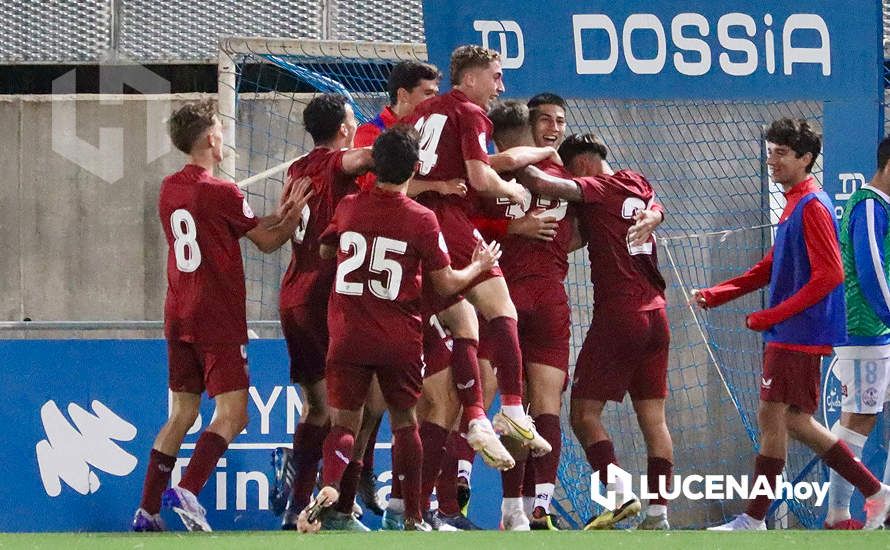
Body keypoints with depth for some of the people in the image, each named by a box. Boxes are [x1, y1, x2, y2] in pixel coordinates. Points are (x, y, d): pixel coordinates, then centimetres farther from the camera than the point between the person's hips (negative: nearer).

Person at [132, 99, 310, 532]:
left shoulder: (170, 189, 10)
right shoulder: (221, 193, -12)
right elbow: (267, 242, 1)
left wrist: (277, 215, 17)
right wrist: (295, 215, 16)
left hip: (178, 319, 7)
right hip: (219, 321, -7)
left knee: (181, 414, 13)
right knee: (232, 414, -6)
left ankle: (147, 510, 10)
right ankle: (187, 491, -22)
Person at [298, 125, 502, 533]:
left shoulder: (348, 208, 0)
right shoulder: (422, 220, -9)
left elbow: (325, 251, 20)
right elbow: (446, 284, -3)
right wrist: (480, 265, 15)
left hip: (348, 335, 1)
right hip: (401, 339, -1)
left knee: (344, 422, 5)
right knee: (404, 422, 14)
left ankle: (328, 488, -25)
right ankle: (413, 518, 17)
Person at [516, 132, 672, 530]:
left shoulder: (597, 188, -7)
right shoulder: (639, 187, 13)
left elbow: (542, 184, -19)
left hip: (617, 314, -7)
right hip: (655, 314, 7)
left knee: (584, 413, -3)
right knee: (653, 419, 6)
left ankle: (621, 494, -18)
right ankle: (659, 514, 2)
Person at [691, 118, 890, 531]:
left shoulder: (813, 206, -14)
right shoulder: (793, 205, 17)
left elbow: (828, 276, -20)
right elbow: (771, 267, 23)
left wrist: (773, 316, -19)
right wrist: (715, 295, 13)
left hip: (799, 333, -10)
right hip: (787, 336, 10)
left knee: (773, 416, -7)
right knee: (795, 420, 11)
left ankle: (754, 520, -4)